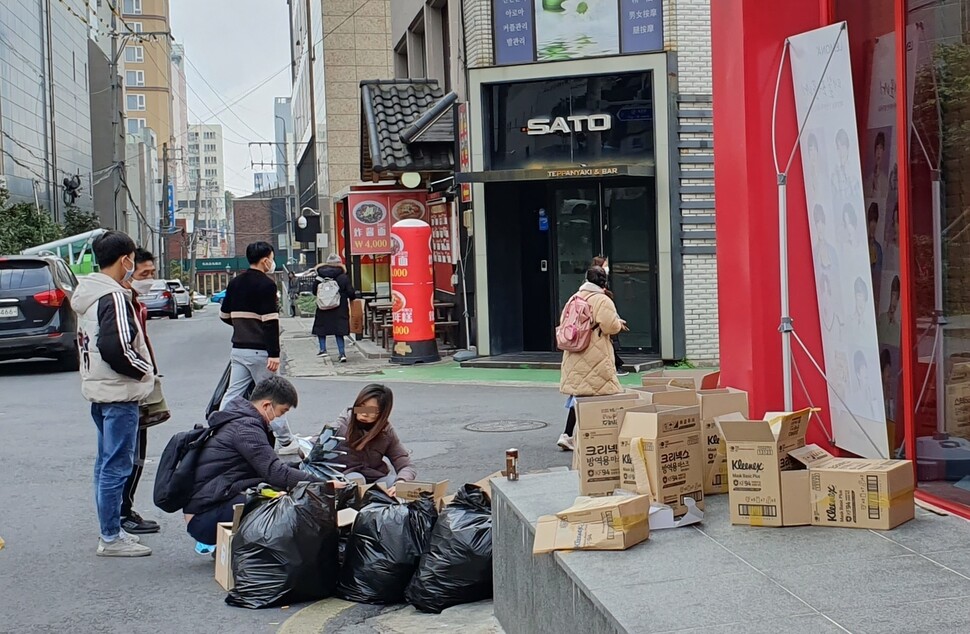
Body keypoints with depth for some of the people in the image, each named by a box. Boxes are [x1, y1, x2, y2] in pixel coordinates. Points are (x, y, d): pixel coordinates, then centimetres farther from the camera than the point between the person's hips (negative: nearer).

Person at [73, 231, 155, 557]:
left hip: (98, 389, 10)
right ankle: (111, 538, 0)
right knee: (116, 465, -4)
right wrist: (145, 370, -12)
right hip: (119, 394, -10)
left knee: (107, 462, 16)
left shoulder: (87, 294, 12)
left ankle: (111, 530, 24)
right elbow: (117, 348, -27)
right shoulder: (114, 297, -18)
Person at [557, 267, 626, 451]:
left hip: (574, 356, 7)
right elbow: (610, 326, -17)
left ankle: (567, 435, 8)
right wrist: (620, 324, 4)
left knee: (578, 393, 12)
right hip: (595, 356, -7)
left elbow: (564, 321, 13)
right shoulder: (603, 301, -12)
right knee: (596, 395, 0)